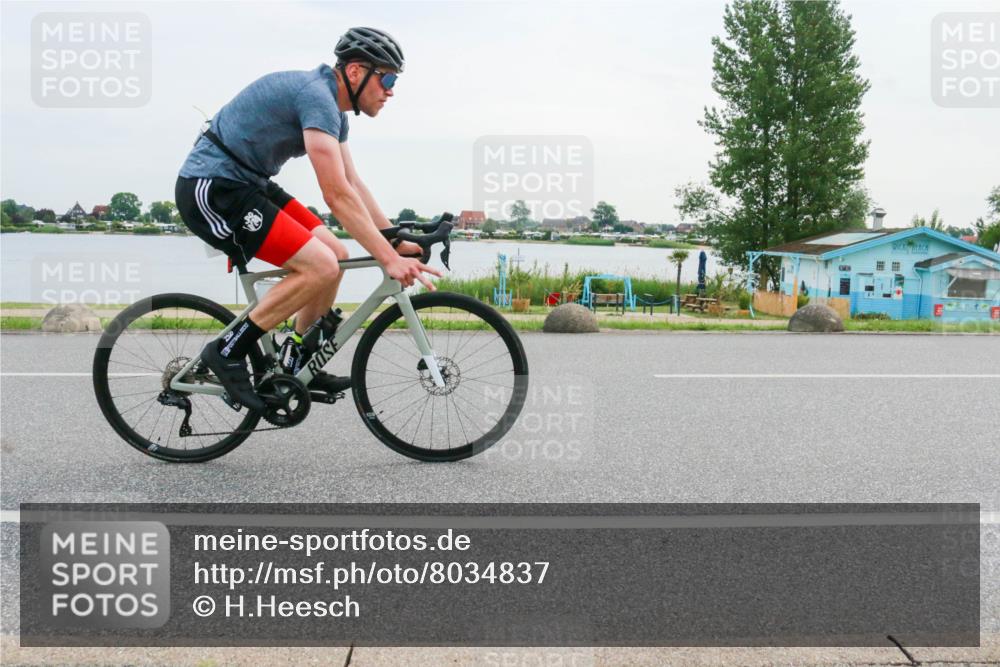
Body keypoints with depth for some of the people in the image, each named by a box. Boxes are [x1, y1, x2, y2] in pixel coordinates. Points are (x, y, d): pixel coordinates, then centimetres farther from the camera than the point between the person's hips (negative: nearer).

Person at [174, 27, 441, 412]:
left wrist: (396, 241, 8)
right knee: (320, 265, -20)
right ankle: (228, 352, -8)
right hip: (211, 191, -10)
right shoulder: (317, 96, -21)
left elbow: (353, 185, 14)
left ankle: (297, 367, 16)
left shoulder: (331, 106, 11)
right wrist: (389, 259, -26)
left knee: (334, 256, 6)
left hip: (246, 185, 10)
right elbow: (338, 196, -26)